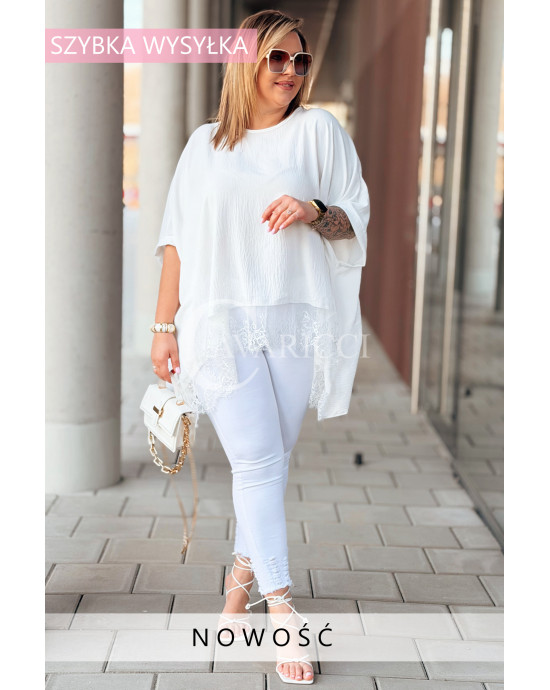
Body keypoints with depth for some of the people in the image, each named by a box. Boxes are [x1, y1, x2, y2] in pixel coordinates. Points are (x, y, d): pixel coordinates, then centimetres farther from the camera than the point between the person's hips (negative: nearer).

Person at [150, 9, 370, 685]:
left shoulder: (319, 129, 10)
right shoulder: (204, 143, 14)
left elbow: (358, 218, 8)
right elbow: (178, 241, 13)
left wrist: (316, 211, -14)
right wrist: (163, 327, 8)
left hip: (296, 321, 1)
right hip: (220, 321, 0)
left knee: (271, 461, 3)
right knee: (258, 462, -10)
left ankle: (240, 583, 23)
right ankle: (283, 612, -8)